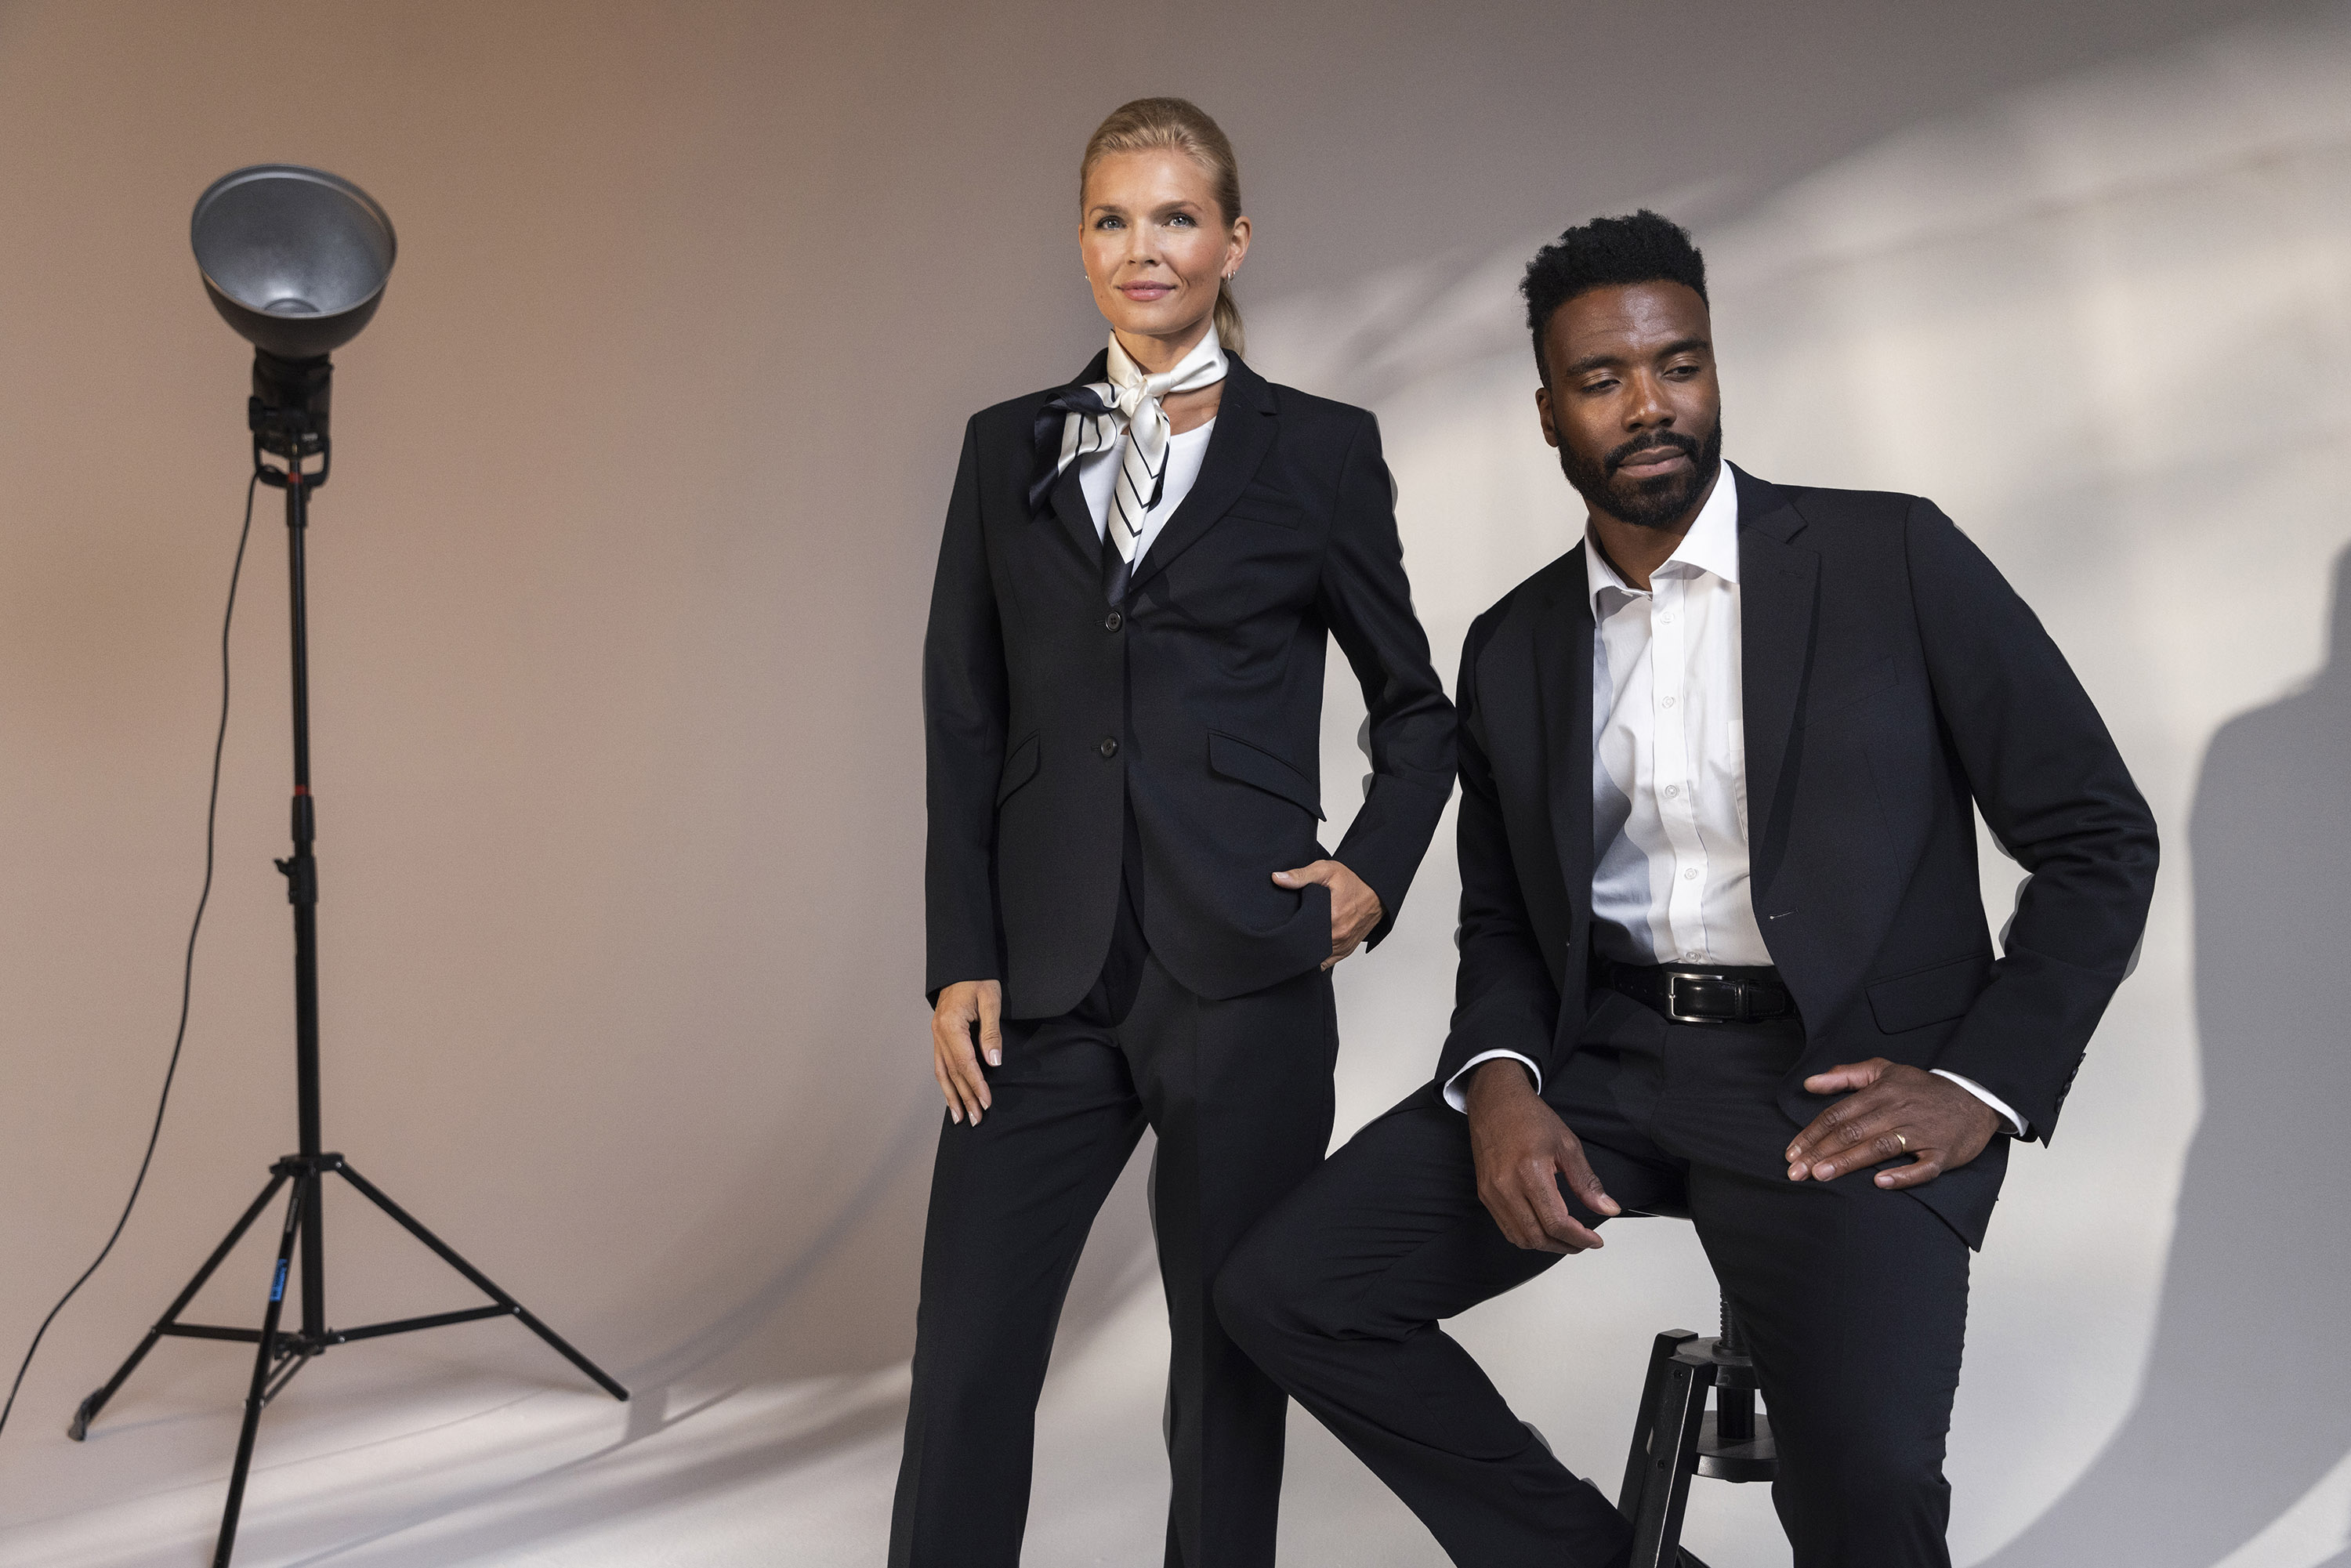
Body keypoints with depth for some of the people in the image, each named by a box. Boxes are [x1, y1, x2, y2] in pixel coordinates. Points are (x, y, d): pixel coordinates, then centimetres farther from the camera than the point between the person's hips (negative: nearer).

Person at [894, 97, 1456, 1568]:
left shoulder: (1320, 448, 4)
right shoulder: (1009, 448, 10)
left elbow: (1417, 705, 12)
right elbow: (963, 723, 9)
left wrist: (1376, 875, -2)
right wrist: (961, 962, 2)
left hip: (1242, 978, -2)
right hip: (1045, 981, 2)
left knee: (1231, 1362, 8)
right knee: (966, 1366, 1)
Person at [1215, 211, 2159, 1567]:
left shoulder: (1894, 558, -1)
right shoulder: (1514, 646, 11)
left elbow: (2100, 837, 0)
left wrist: (1987, 1085, -11)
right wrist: (1499, 1081, -5)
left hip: (1841, 1080, -4)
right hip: (1602, 1059, 5)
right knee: (1284, 1292, -12)